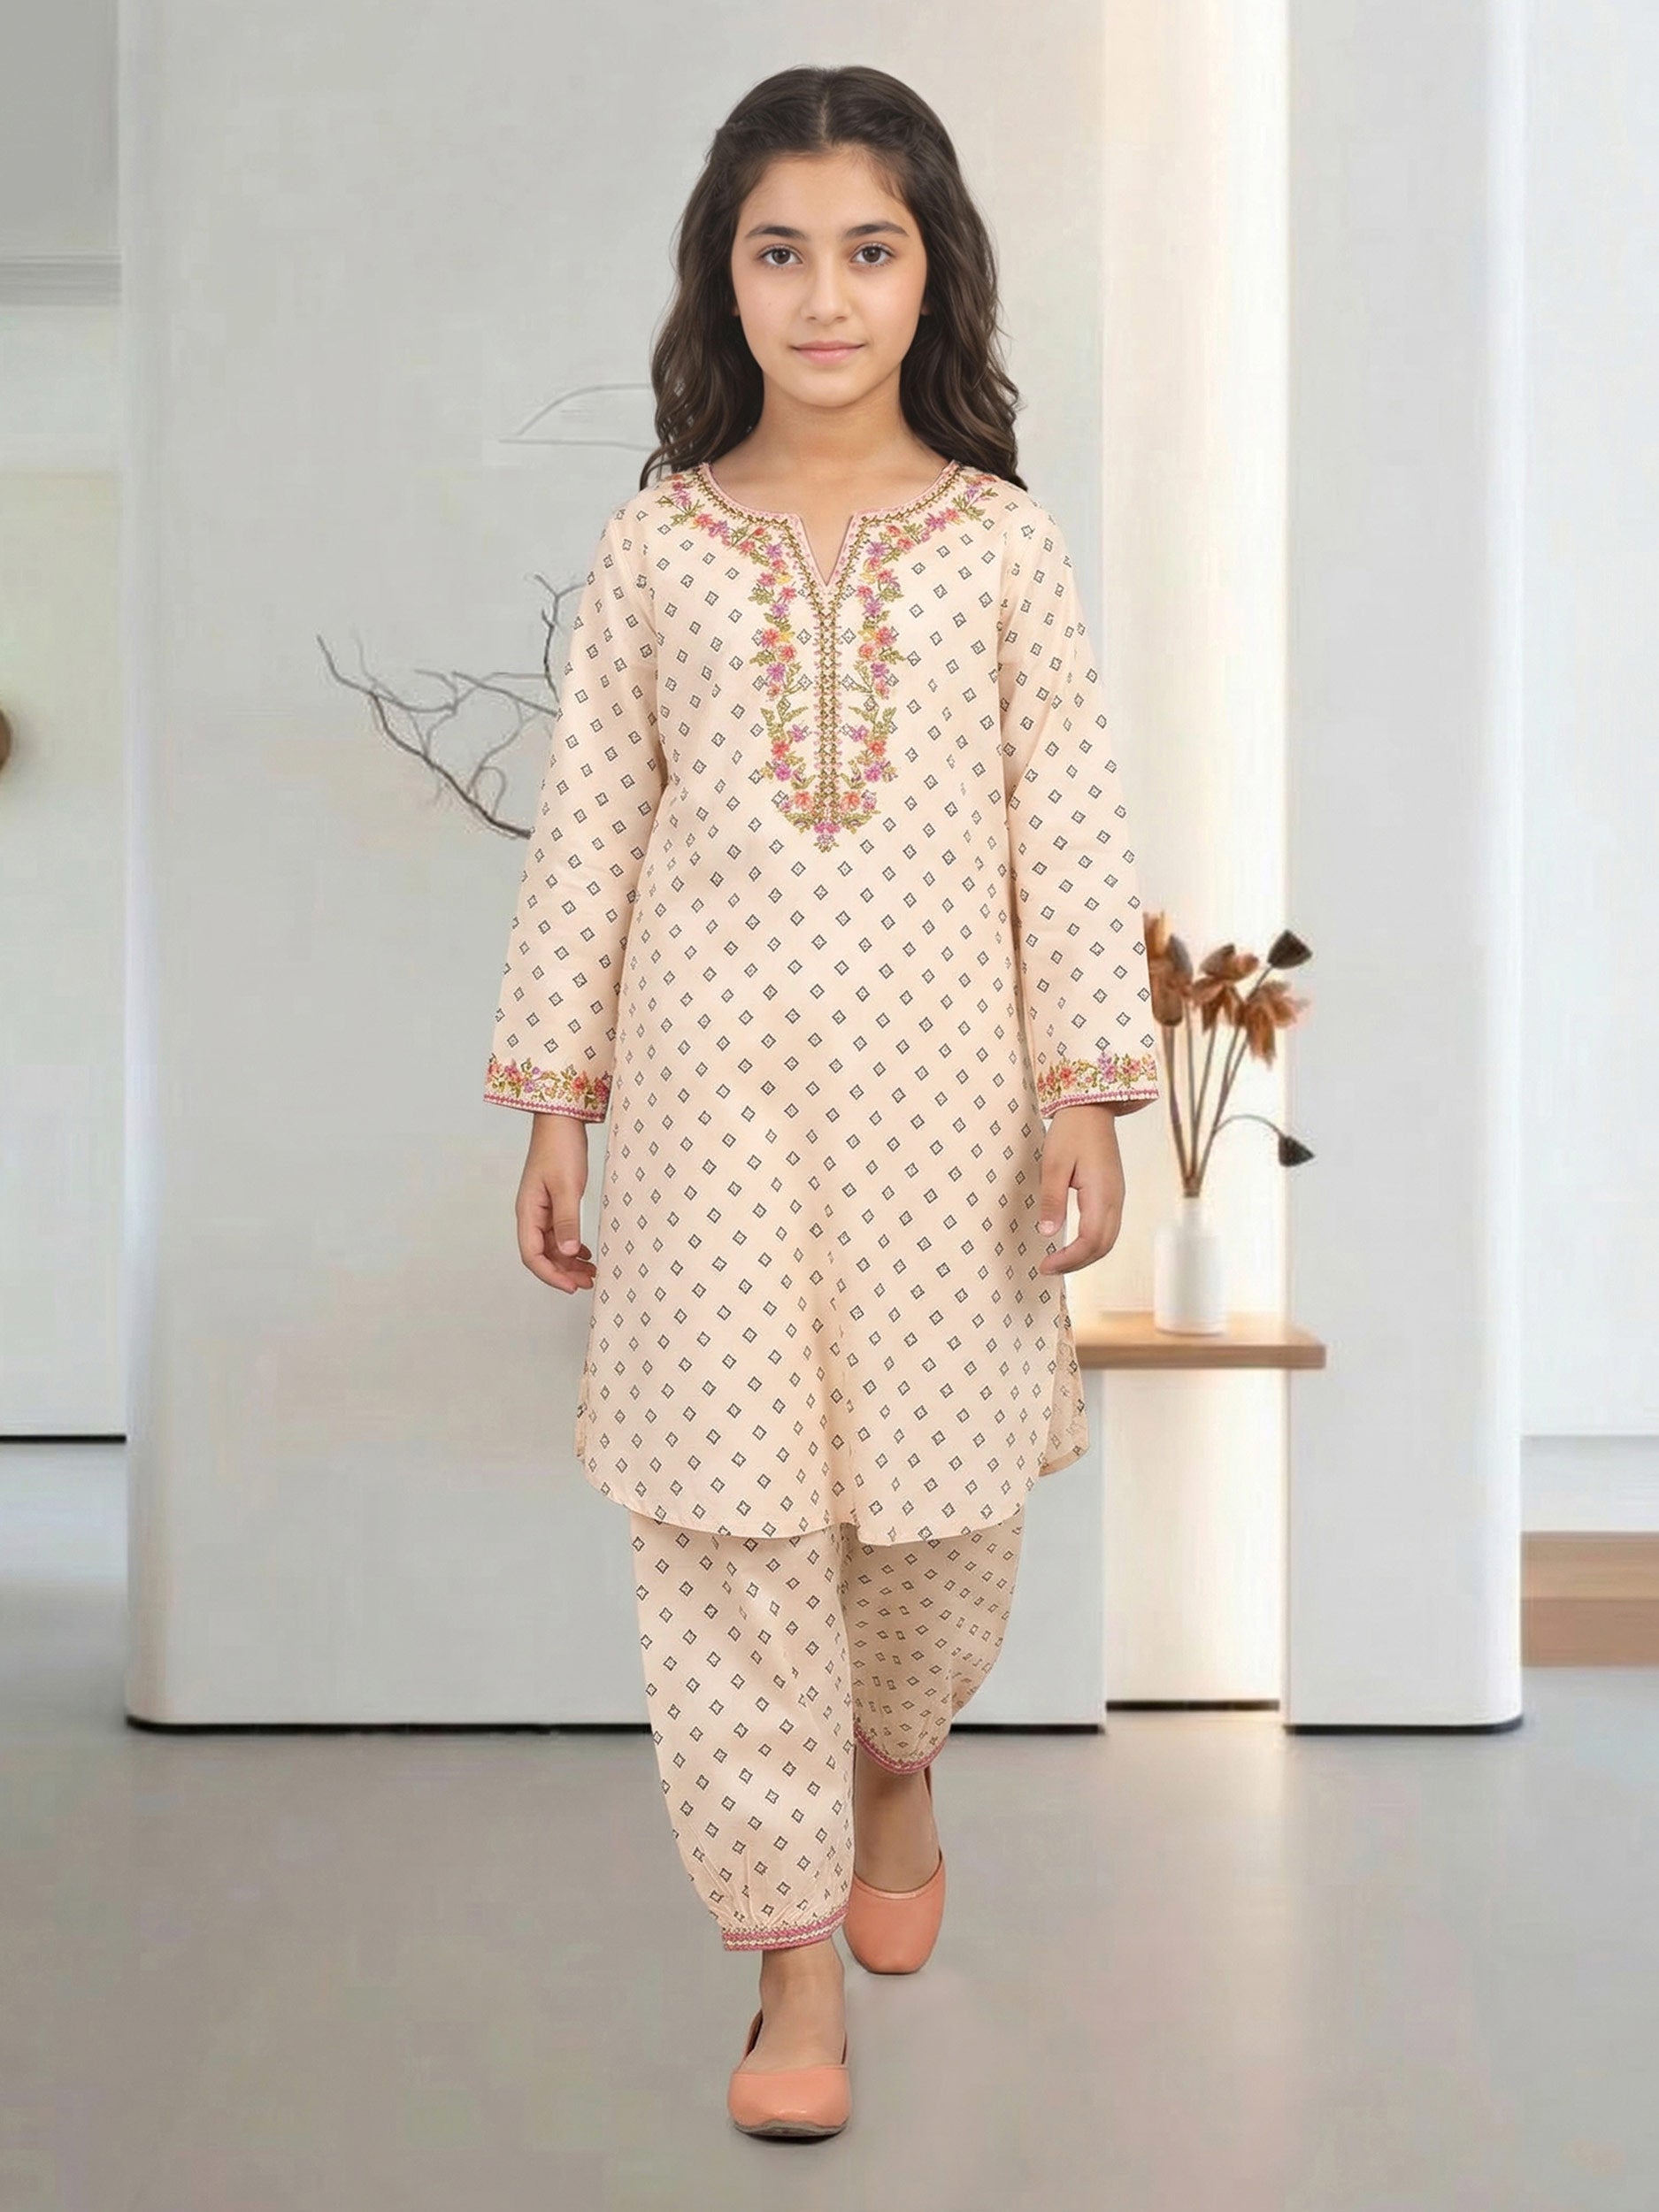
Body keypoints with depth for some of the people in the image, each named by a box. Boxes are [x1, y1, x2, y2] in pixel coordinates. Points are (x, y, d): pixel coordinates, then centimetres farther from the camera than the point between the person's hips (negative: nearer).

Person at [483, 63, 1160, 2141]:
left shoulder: (1002, 541, 3)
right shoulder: (654, 545, 4)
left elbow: (1069, 825, 2)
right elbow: (588, 829, 5)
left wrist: (1087, 1090, -4)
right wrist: (555, 1100, 3)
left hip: (938, 1079, 0)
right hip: (712, 1089, 0)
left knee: (941, 1487, 11)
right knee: (728, 1517, 1)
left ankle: (899, 1762, 45)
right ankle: (792, 1946, 17)